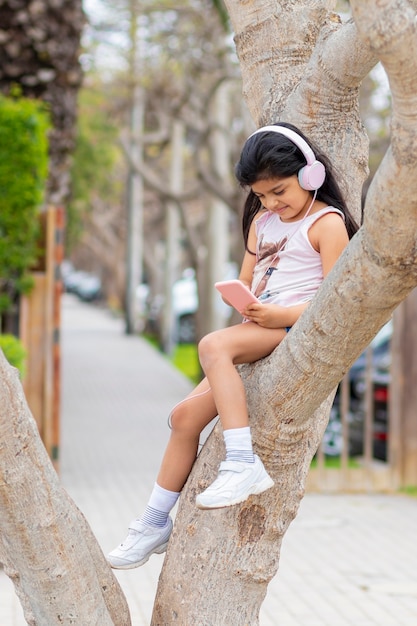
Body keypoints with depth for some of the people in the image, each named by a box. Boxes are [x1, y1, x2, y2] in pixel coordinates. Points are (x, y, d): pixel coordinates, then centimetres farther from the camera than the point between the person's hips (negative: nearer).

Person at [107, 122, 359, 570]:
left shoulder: (327, 223, -4)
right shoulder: (262, 221, 21)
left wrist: (281, 316, -23)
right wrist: (244, 303, 0)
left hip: (297, 329, -8)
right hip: (259, 334, 8)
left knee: (213, 346, -33)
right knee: (186, 414, -2)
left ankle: (243, 463, -38)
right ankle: (156, 521, 9)